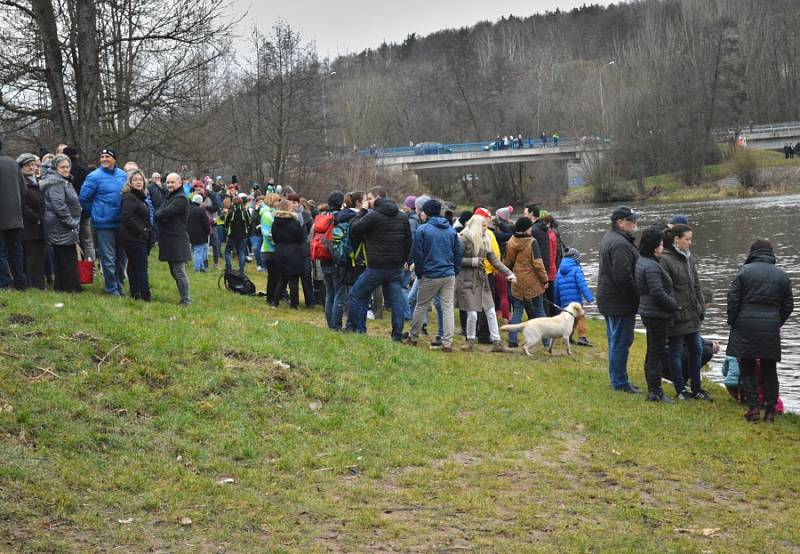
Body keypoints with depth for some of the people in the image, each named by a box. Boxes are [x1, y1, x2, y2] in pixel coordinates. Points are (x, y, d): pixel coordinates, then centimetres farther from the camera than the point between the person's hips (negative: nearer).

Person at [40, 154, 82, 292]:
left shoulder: (63, 182, 19)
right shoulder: (56, 183, -13)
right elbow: (59, 206, -22)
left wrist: (74, 223, 17)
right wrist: (72, 223, -18)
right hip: (61, 228, -10)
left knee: (61, 260, 14)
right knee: (69, 259, -8)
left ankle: (60, 286, 20)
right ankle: (72, 288, -6)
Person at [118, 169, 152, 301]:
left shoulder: (141, 196, 18)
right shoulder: (129, 197, -12)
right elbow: (127, 218, -21)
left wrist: (148, 231, 11)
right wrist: (141, 232, -19)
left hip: (141, 238, 10)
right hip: (133, 239, -10)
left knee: (134, 266, 13)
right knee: (141, 268, -10)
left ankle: (135, 294, 18)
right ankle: (146, 297, -10)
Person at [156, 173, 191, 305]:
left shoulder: (180, 199, -11)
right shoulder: (168, 197, 19)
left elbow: (165, 213, -20)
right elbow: (159, 214, 10)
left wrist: (158, 215, 0)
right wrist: (161, 216, -11)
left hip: (177, 240, -10)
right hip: (169, 239, 10)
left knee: (179, 271, -9)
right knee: (173, 271, 13)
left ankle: (186, 300, -6)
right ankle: (184, 297, 19)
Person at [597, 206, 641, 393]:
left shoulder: (610, 238, 14)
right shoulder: (620, 244, -22)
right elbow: (624, 277, -27)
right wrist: (639, 296, -16)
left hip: (609, 299, 11)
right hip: (621, 301, -11)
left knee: (615, 341, 17)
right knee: (621, 342, -4)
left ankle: (617, 379, 25)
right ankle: (620, 382, 2)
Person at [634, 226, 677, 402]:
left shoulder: (641, 261, 10)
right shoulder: (651, 266, -21)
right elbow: (658, 293, -26)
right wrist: (675, 305, -12)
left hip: (648, 313, 10)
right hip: (658, 315, -10)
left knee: (652, 353, 16)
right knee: (657, 354, -4)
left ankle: (652, 389, 24)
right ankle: (655, 392, 1)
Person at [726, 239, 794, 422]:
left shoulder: (745, 270, -2)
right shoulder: (782, 275, 9)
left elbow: (733, 298, -6)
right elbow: (788, 304, 12)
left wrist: (732, 322, 5)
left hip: (746, 325, -2)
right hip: (771, 328, 3)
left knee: (747, 368, 6)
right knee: (769, 369, 10)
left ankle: (753, 407, -3)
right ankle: (770, 410, 7)